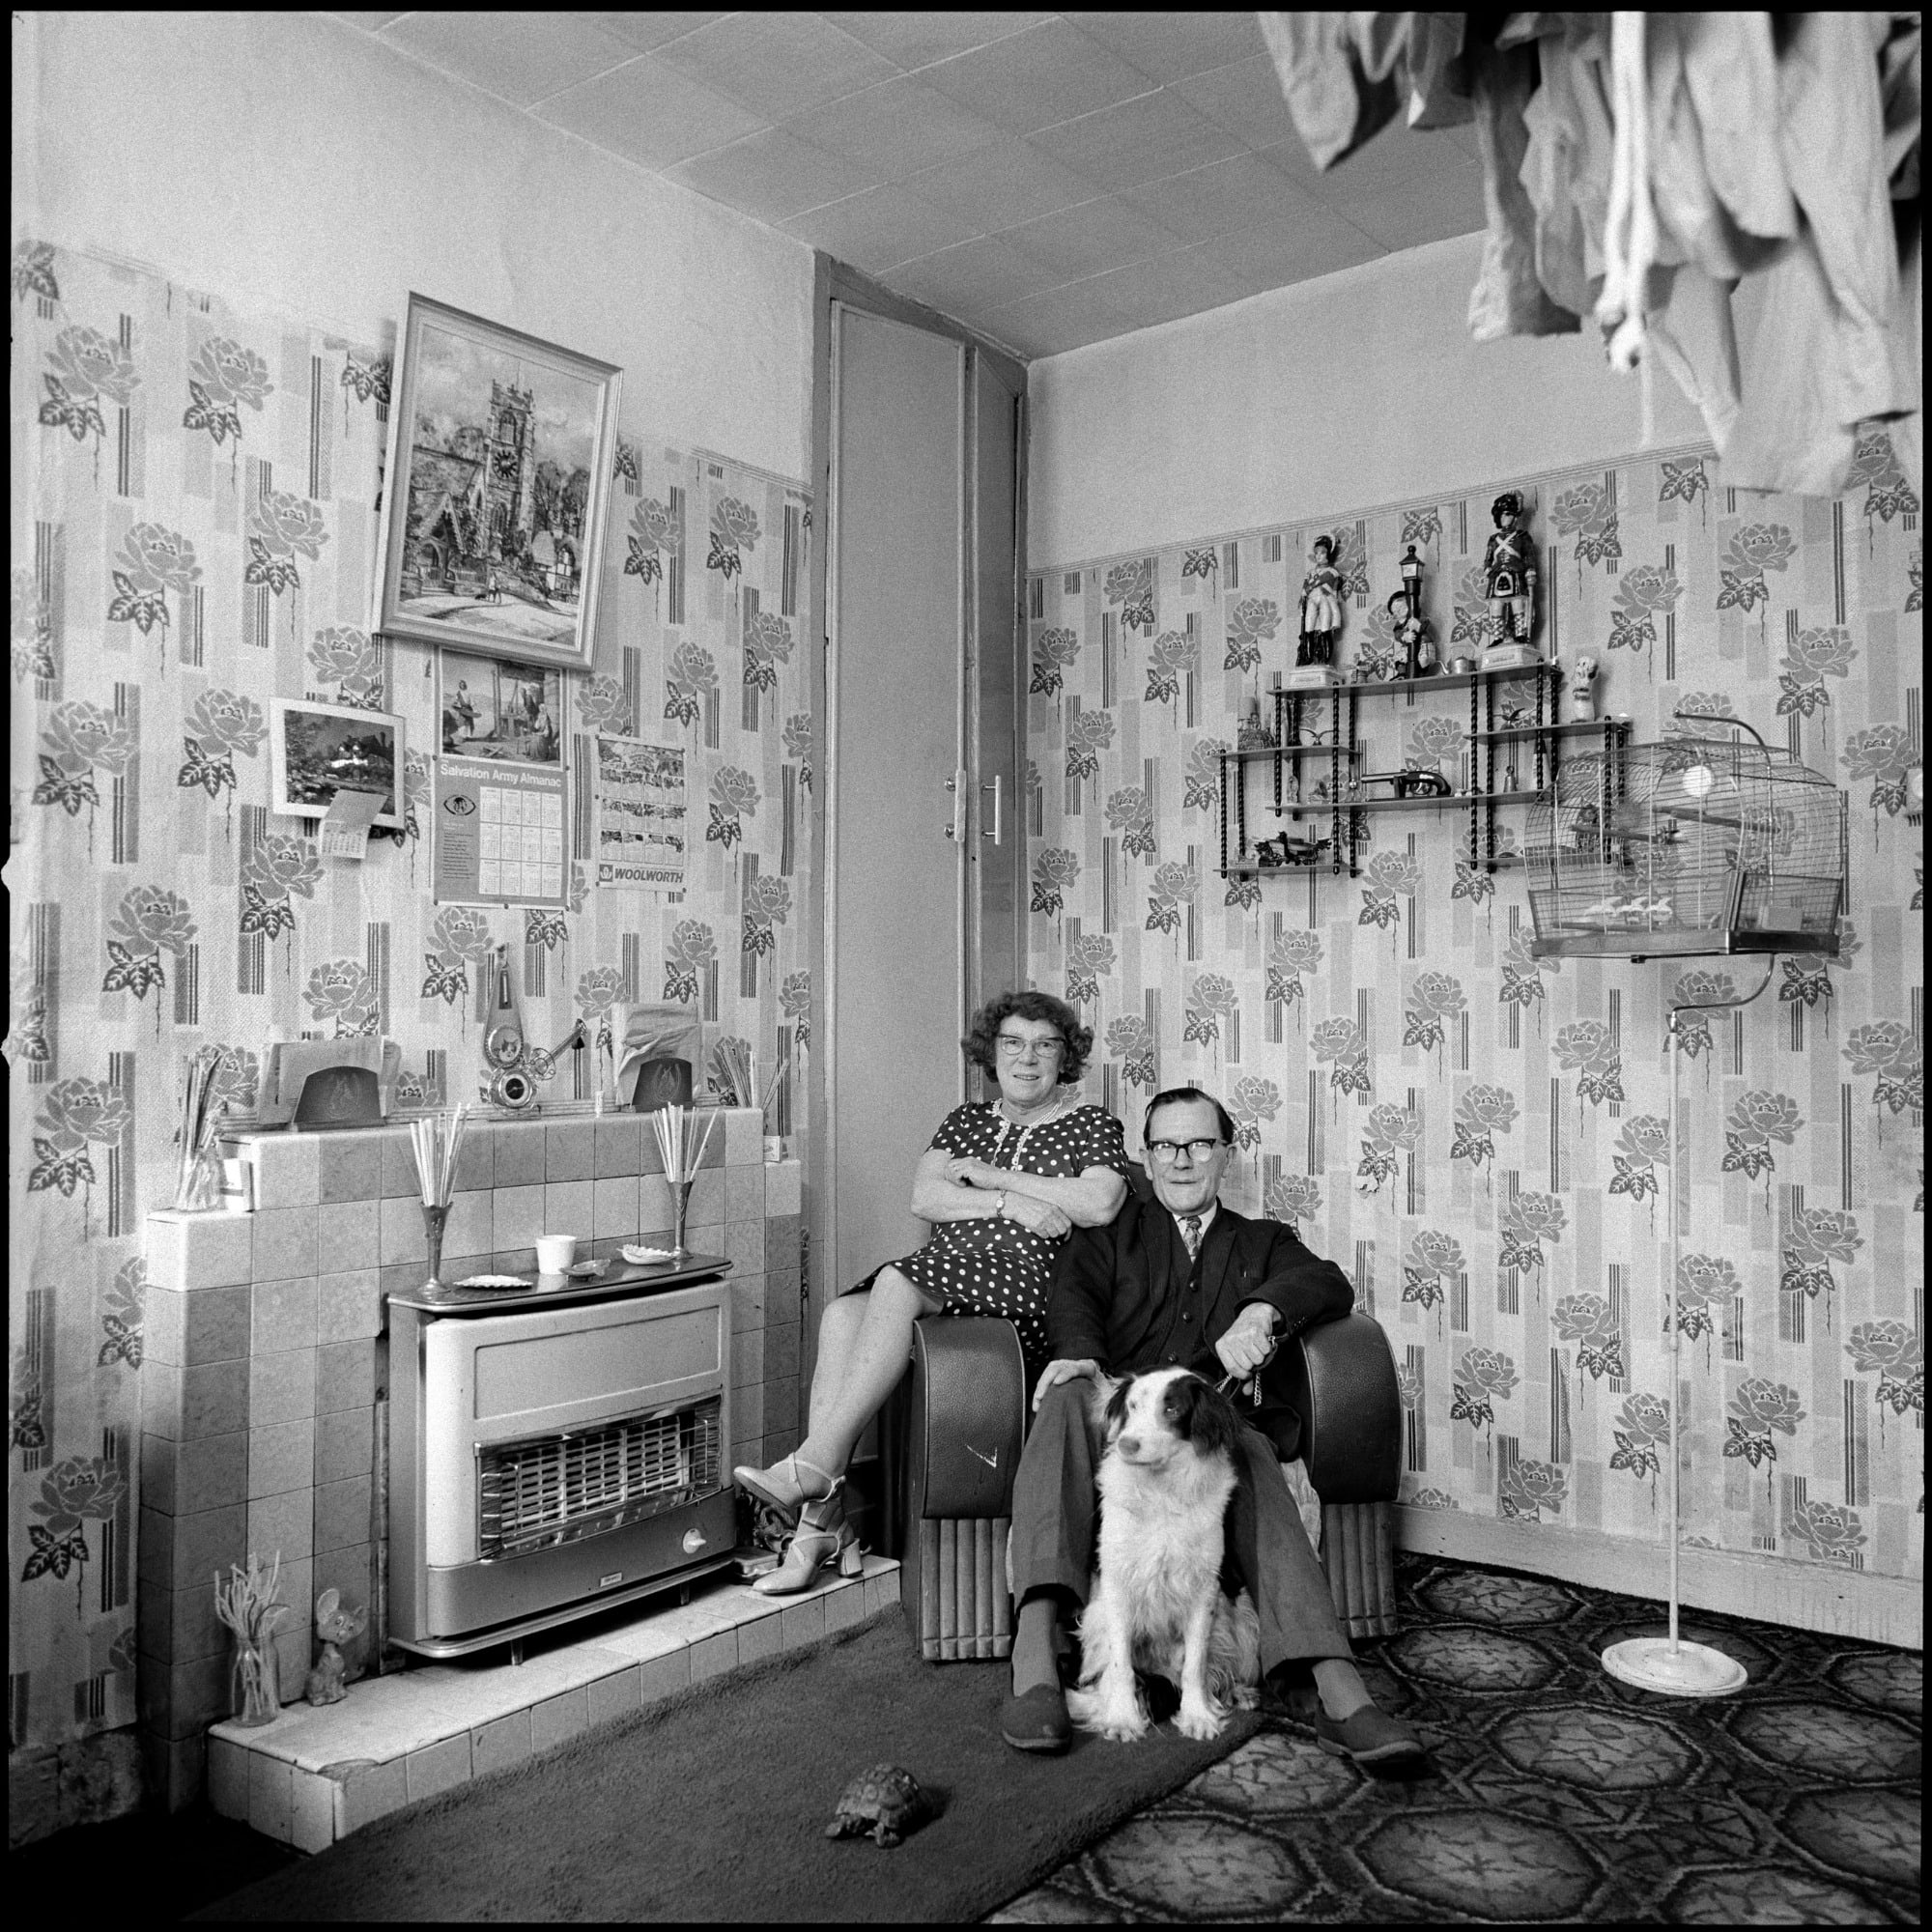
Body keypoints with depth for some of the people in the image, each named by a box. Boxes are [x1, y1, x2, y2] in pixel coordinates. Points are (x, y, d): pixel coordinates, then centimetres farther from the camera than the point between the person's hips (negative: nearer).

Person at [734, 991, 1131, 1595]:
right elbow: (924, 1198, 9)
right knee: (840, 1316, -26)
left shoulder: (1093, 1125, 13)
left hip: (1025, 1280, -5)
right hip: (943, 1273, 5)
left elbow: (1099, 1205, -8)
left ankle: (812, 1464, -34)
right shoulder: (967, 1119, 25)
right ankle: (819, 1520, -28)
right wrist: (1010, 1203, -6)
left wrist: (993, 1175, -2)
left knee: (896, 1282, -32)